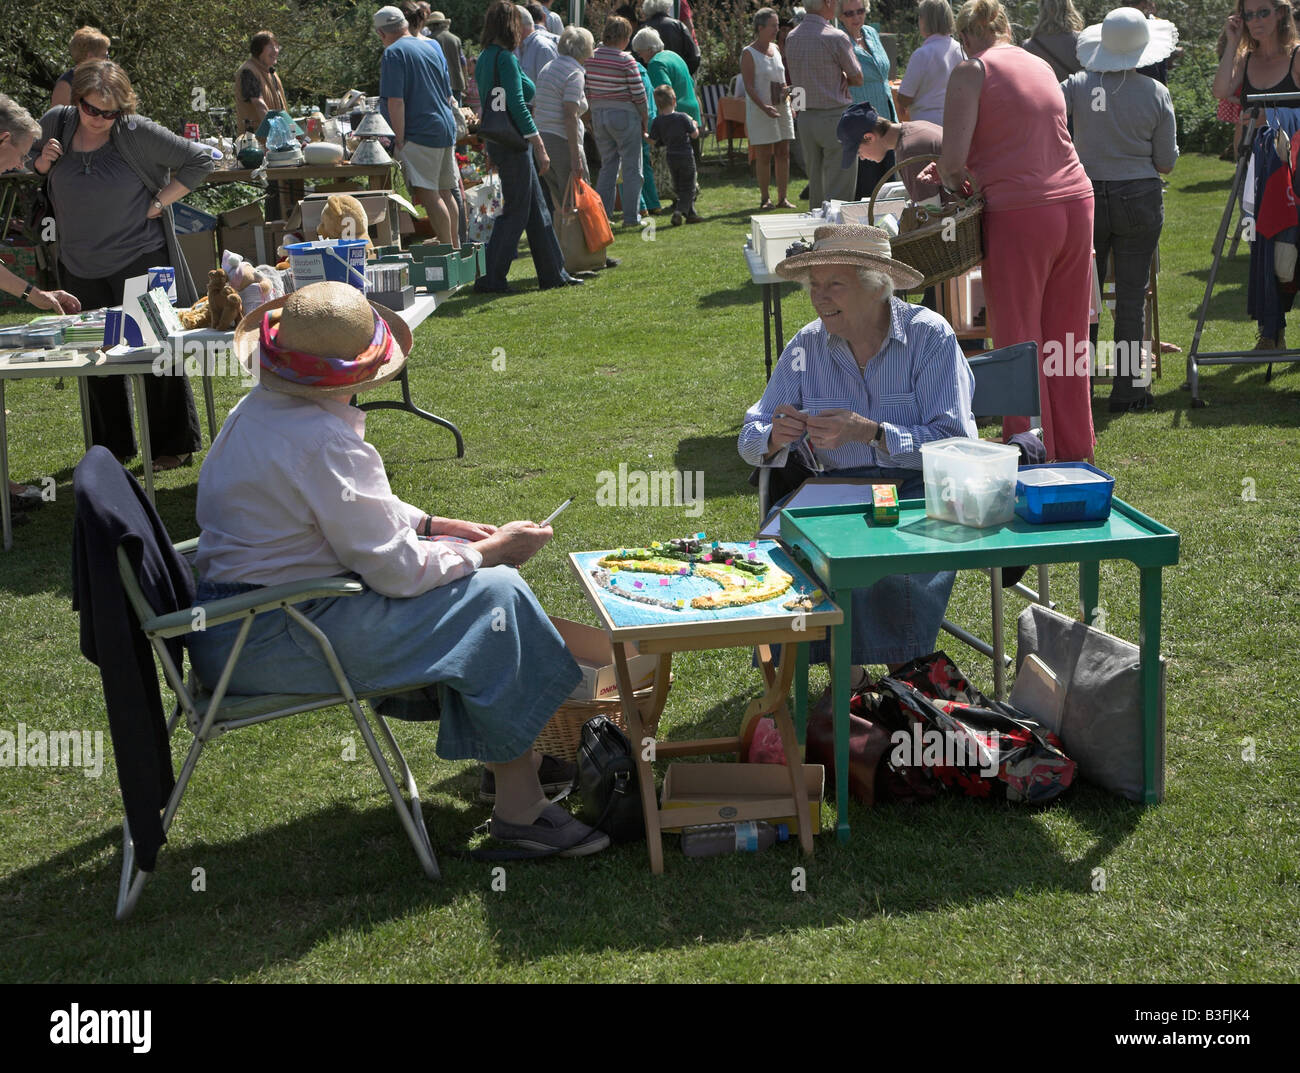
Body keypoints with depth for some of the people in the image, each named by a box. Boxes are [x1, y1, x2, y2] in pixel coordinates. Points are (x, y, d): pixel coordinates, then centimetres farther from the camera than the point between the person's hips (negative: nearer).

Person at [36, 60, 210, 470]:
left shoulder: (137, 132, -12)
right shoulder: (56, 123, 0)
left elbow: (199, 160, -8)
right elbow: (34, 172, 18)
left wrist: (158, 203, -10)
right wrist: (44, 161, -6)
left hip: (141, 260, -4)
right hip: (82, 267, 5)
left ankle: (174, 445, 13)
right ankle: (111, 449, 23)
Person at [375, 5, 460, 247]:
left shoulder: (393, 54, -9)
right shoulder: (432, 48, 16)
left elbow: (396, 101, -16)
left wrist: (400, 139, -14)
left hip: (421, 132, -9)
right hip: (446, 128, 9)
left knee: (428, 194, -8)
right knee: (445, 193, 15)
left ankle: (448, 250, -11)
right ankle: (455, 247, 21)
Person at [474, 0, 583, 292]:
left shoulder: (485, 58, 13)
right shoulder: (505, 58, -15)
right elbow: (517, 105, -20)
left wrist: (490, 150, 23)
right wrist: (540, 147, -18)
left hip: (498, 142, 9)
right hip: (513, 143, -9)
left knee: (537, 208, 14)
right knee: (516, 211, -3)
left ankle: (553, 273, 19)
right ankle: (491, 279, -1)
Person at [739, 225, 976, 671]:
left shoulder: (929, 335, -8)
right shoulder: (806, 346, 4)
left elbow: (954, 442, -16)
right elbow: (752, 441, 8)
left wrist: (871, 433, -27)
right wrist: (775, 437, -17)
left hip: (924, 488, -4)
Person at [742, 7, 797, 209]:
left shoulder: (776, 48, 12)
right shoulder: (749, 53, -8)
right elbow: (749, 86, -13)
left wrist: (787, 90, 2)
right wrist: (764, 107, -24)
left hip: (782, 107, 6)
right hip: (760, 110, -6)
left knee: (783, 153, 4)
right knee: (764, 156, -4)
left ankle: (782, 197, 9)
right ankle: (764, 198, 4)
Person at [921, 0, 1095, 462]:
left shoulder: (971, 71, -2)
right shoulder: (1041, 66, 19)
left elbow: (954, 157, -9)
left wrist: (951, 180, 13)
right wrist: (954, 169, 32)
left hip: (1020, 214, -6)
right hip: (1076, 203, 6)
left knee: (1019, 342, 3)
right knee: (1067, 340, 13)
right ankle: (1073, 451, 21)